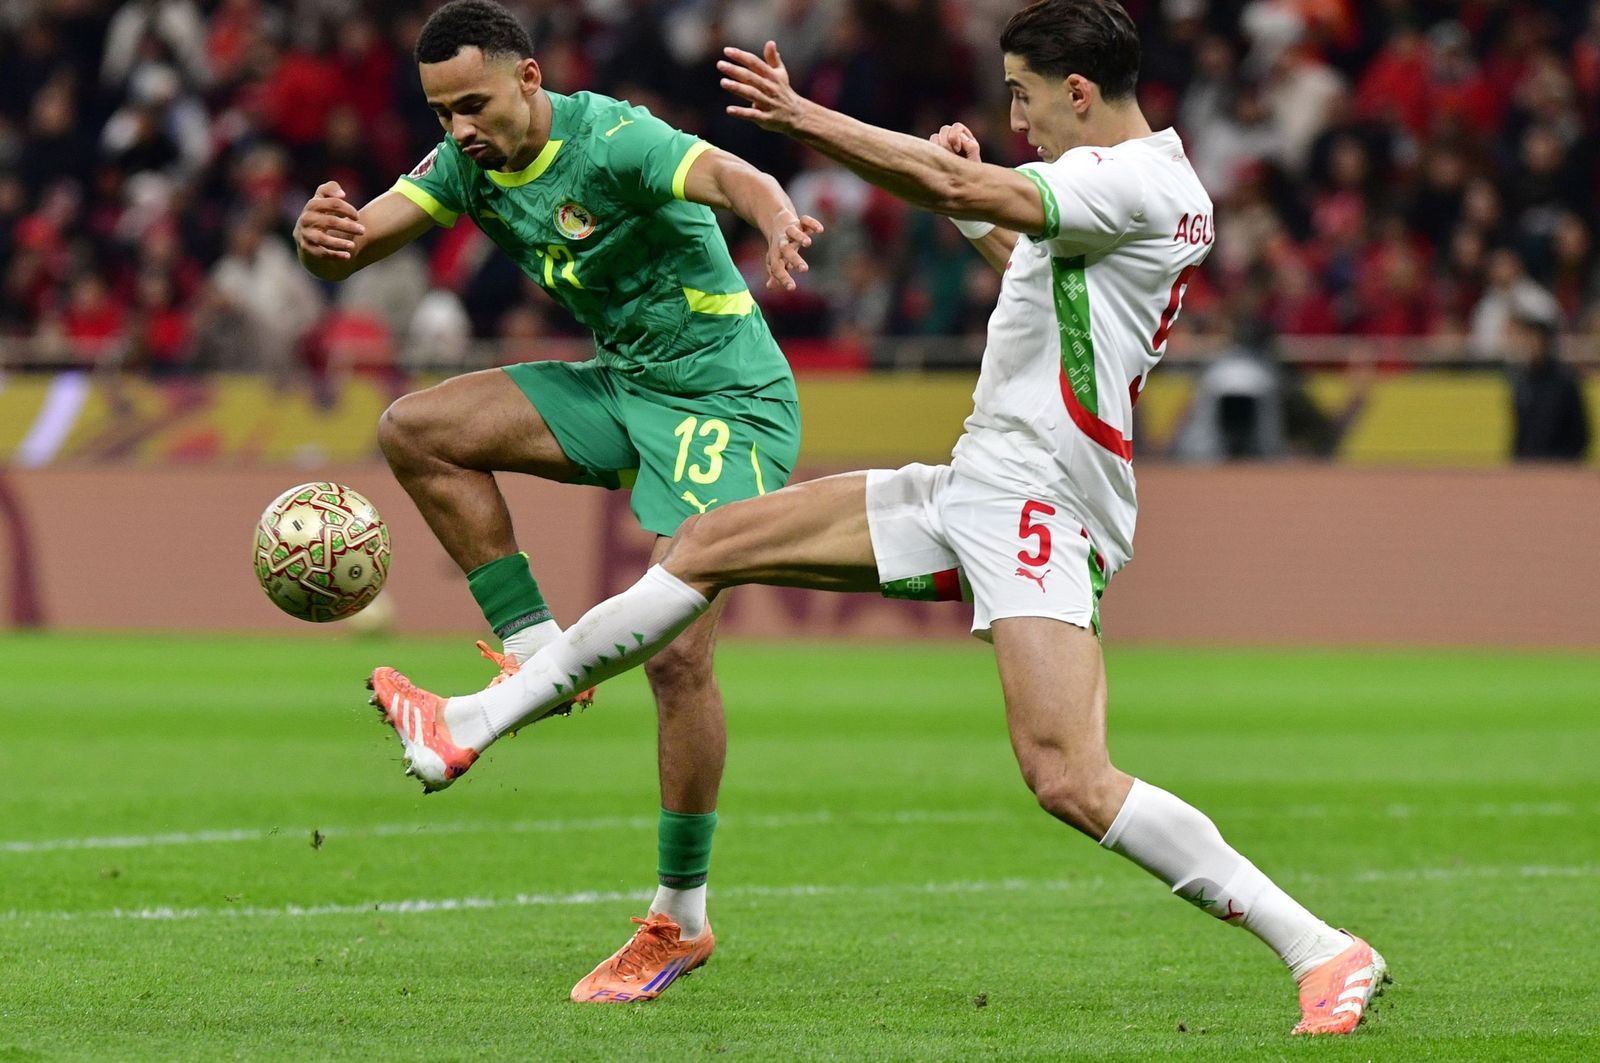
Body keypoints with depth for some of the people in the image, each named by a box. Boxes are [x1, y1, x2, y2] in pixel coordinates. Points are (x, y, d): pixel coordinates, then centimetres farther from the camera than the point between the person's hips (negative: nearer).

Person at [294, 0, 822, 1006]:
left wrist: (778, 219, -66)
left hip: (729, 402, -7)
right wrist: (322, 235, -35)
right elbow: (355, 244, -8)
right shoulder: (471, 163, -1)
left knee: (677, 655, -15)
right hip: (621, 385, 8)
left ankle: (682, 909, -1)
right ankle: (536, 654, -2)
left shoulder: (610, 139, -23)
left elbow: (730, 176, -41)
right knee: (416, 430, -8)